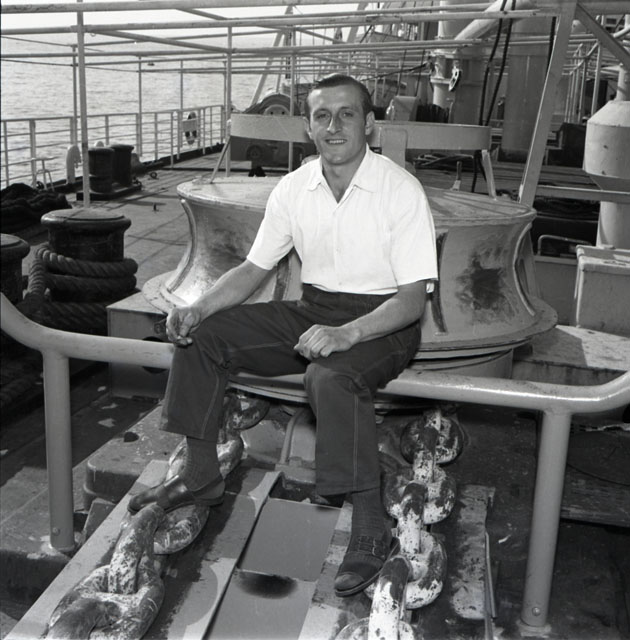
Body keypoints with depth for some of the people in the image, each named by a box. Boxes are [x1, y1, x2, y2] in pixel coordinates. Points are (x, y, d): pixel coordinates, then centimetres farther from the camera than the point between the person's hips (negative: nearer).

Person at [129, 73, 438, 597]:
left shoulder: (402, 191, -15)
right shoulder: (293, 189, 1)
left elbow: (413, 299, -18)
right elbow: (254, 269, 8)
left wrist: (345, 334, -34)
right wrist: (199, 307, -10)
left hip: (381, 321, -5)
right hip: (312, 310, 6)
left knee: (331, 376, -38)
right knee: (203, 334, -8)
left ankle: (372, 530, -22)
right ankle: (201, 475, 6)